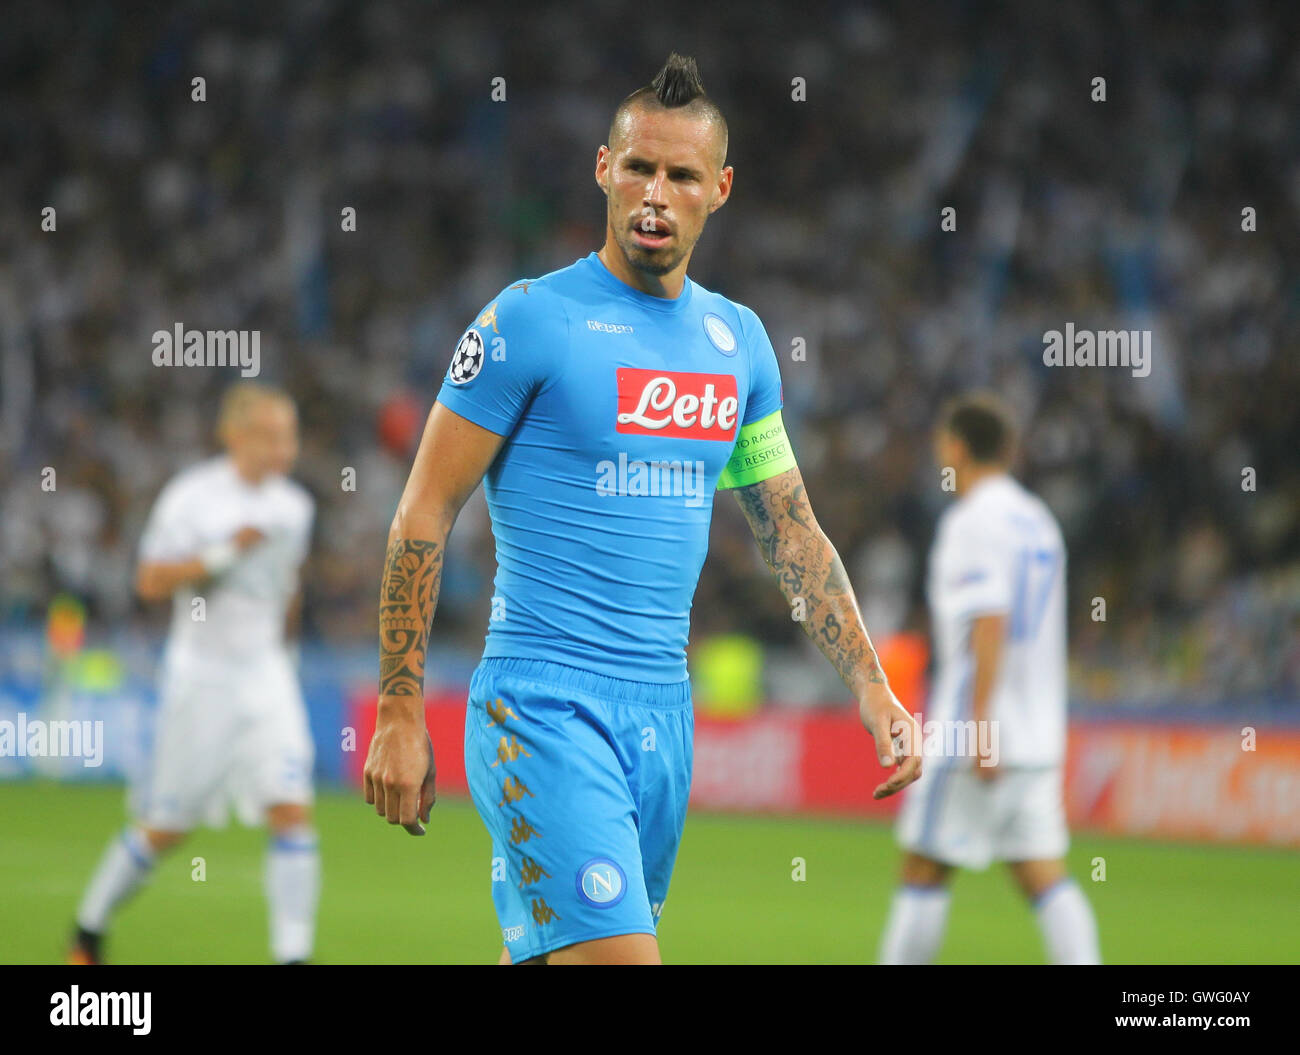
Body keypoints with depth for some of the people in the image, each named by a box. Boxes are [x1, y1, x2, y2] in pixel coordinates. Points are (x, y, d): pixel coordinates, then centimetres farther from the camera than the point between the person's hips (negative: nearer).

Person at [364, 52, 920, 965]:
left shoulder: (739, 341, 11)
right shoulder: (530, 321, -7)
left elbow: (792, 531, 19)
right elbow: (424, 516, -6)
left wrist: (872, 686, 11)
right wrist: (400, 712, -10)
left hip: (666, 714, 6)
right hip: (544, 705, -6)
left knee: (545, 952, 11)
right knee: (617, 955, -19)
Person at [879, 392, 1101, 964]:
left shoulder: (973, 520, -10)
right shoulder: (1039, 521, 16)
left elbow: (990, 622, -19)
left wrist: (981, 727, -21)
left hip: (972, 737, -8)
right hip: (1037, 735, 8)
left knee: (924, 869, -1)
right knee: (1044, 877, 3)